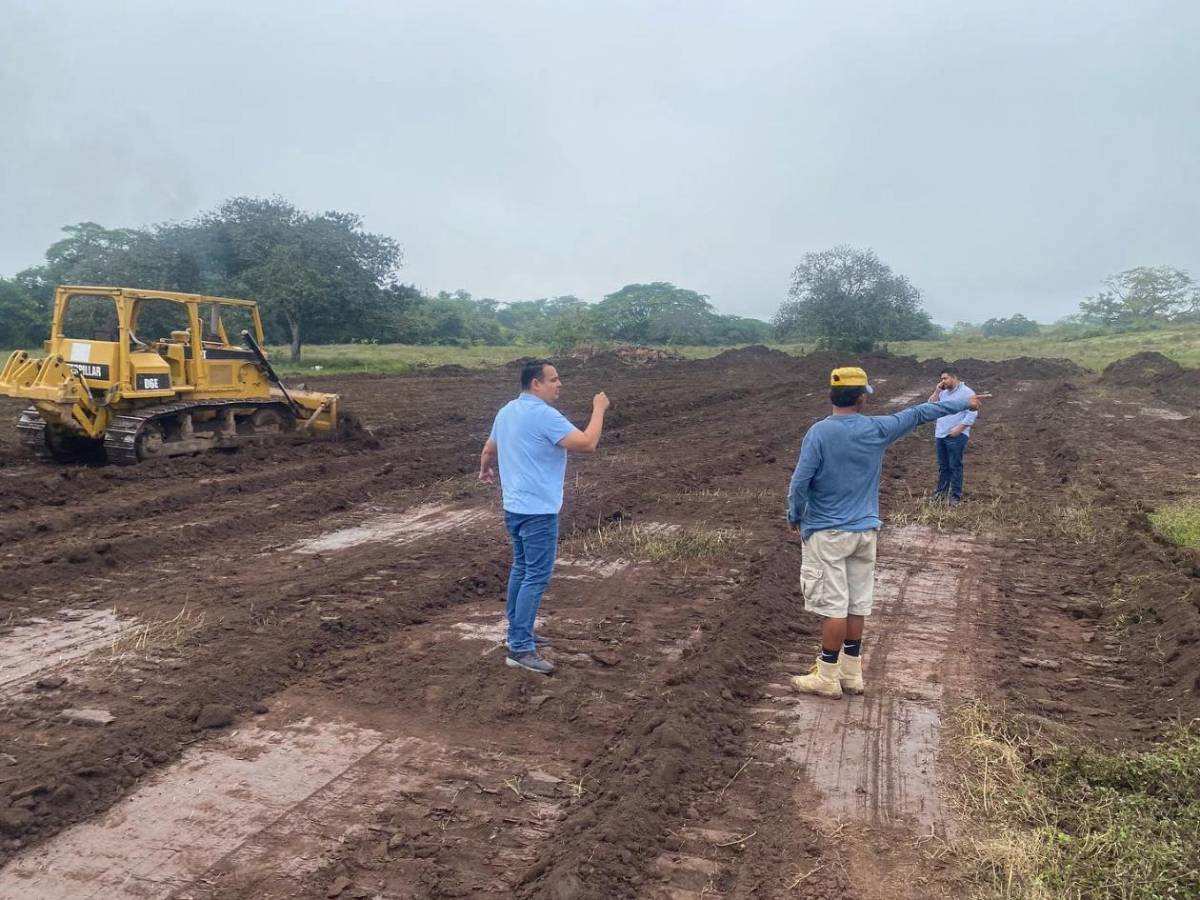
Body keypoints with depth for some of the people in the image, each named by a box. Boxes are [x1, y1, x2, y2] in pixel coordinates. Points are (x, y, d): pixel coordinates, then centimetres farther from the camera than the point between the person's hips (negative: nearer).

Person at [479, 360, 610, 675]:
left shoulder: (507, 411, 11)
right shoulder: (544, 414, -19)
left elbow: (489, 449, 25)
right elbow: (587, 443, -23)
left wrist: (485, 470, 46)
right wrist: (599, 409, -9)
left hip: (514, 506, 10)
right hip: (537, 510, -10)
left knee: (521, 569, 19)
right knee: (536, 577, -8)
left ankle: (518, 633, 29)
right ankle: (520, 649, -8)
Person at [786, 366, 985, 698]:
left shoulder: (819, 432, -13)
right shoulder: (877, 429, -1)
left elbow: (799, 483, -14)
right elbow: (919, 413, 13)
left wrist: (794, 517, 3)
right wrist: (963, 403, 26)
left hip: (827, 533, -4)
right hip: (864, 531, 5)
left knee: (834, 606, -1)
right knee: (857, 603, 12)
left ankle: (827, 677, 7)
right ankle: (851, 672, 23)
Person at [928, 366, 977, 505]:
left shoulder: (966, 393, -8)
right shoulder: (943, 392, 15)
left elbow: (971, 414, -14)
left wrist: (958, 429, -19)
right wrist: (936, 391, 2)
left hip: (956, 436, -7)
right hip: (940, 435, 7)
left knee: (955, 466, -2)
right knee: (942, 466, 14)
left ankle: (955, 495, 4)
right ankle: (941, 491, 23)